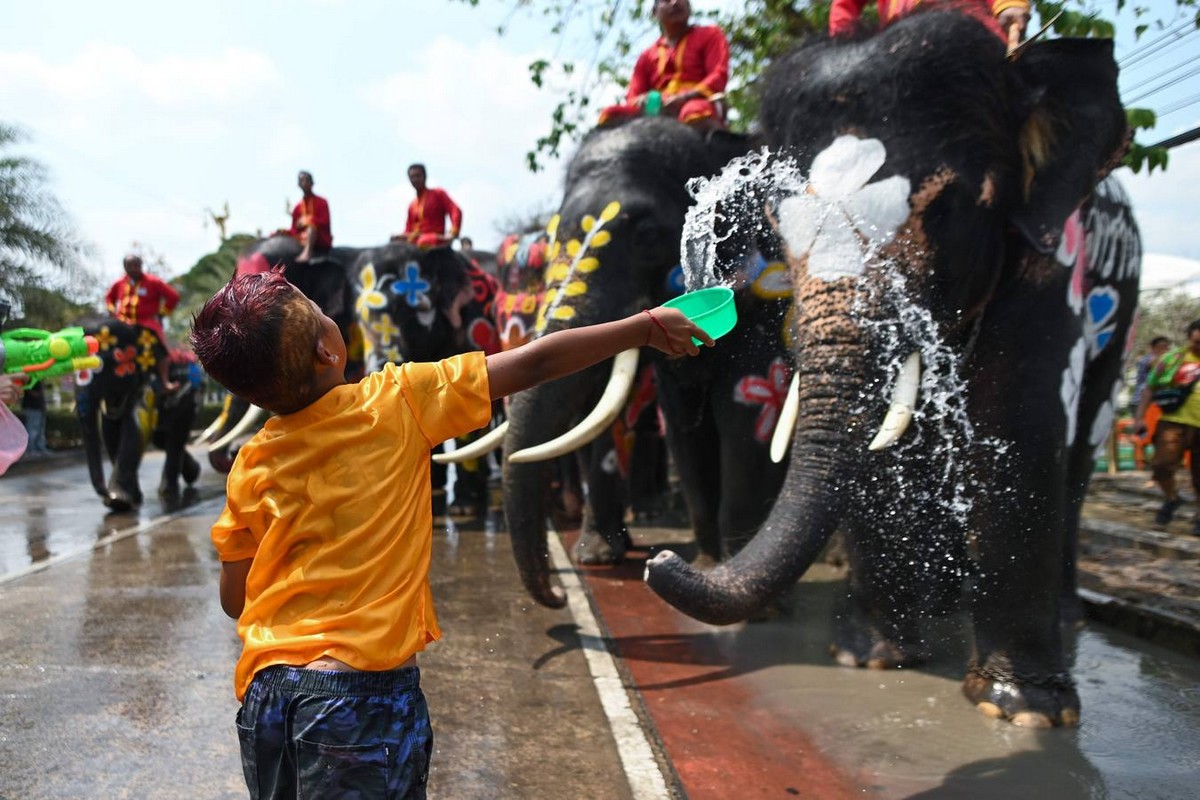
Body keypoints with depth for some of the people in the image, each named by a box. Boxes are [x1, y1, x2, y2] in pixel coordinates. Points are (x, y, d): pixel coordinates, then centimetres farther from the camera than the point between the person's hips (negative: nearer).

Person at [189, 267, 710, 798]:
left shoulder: (250, 468, 0)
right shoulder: (394, 404, -11)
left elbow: (234, 600, 9)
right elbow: (535, 363, -6)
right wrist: (647, 327, 3)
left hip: (264, 693, 5)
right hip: (362, 691, -4)